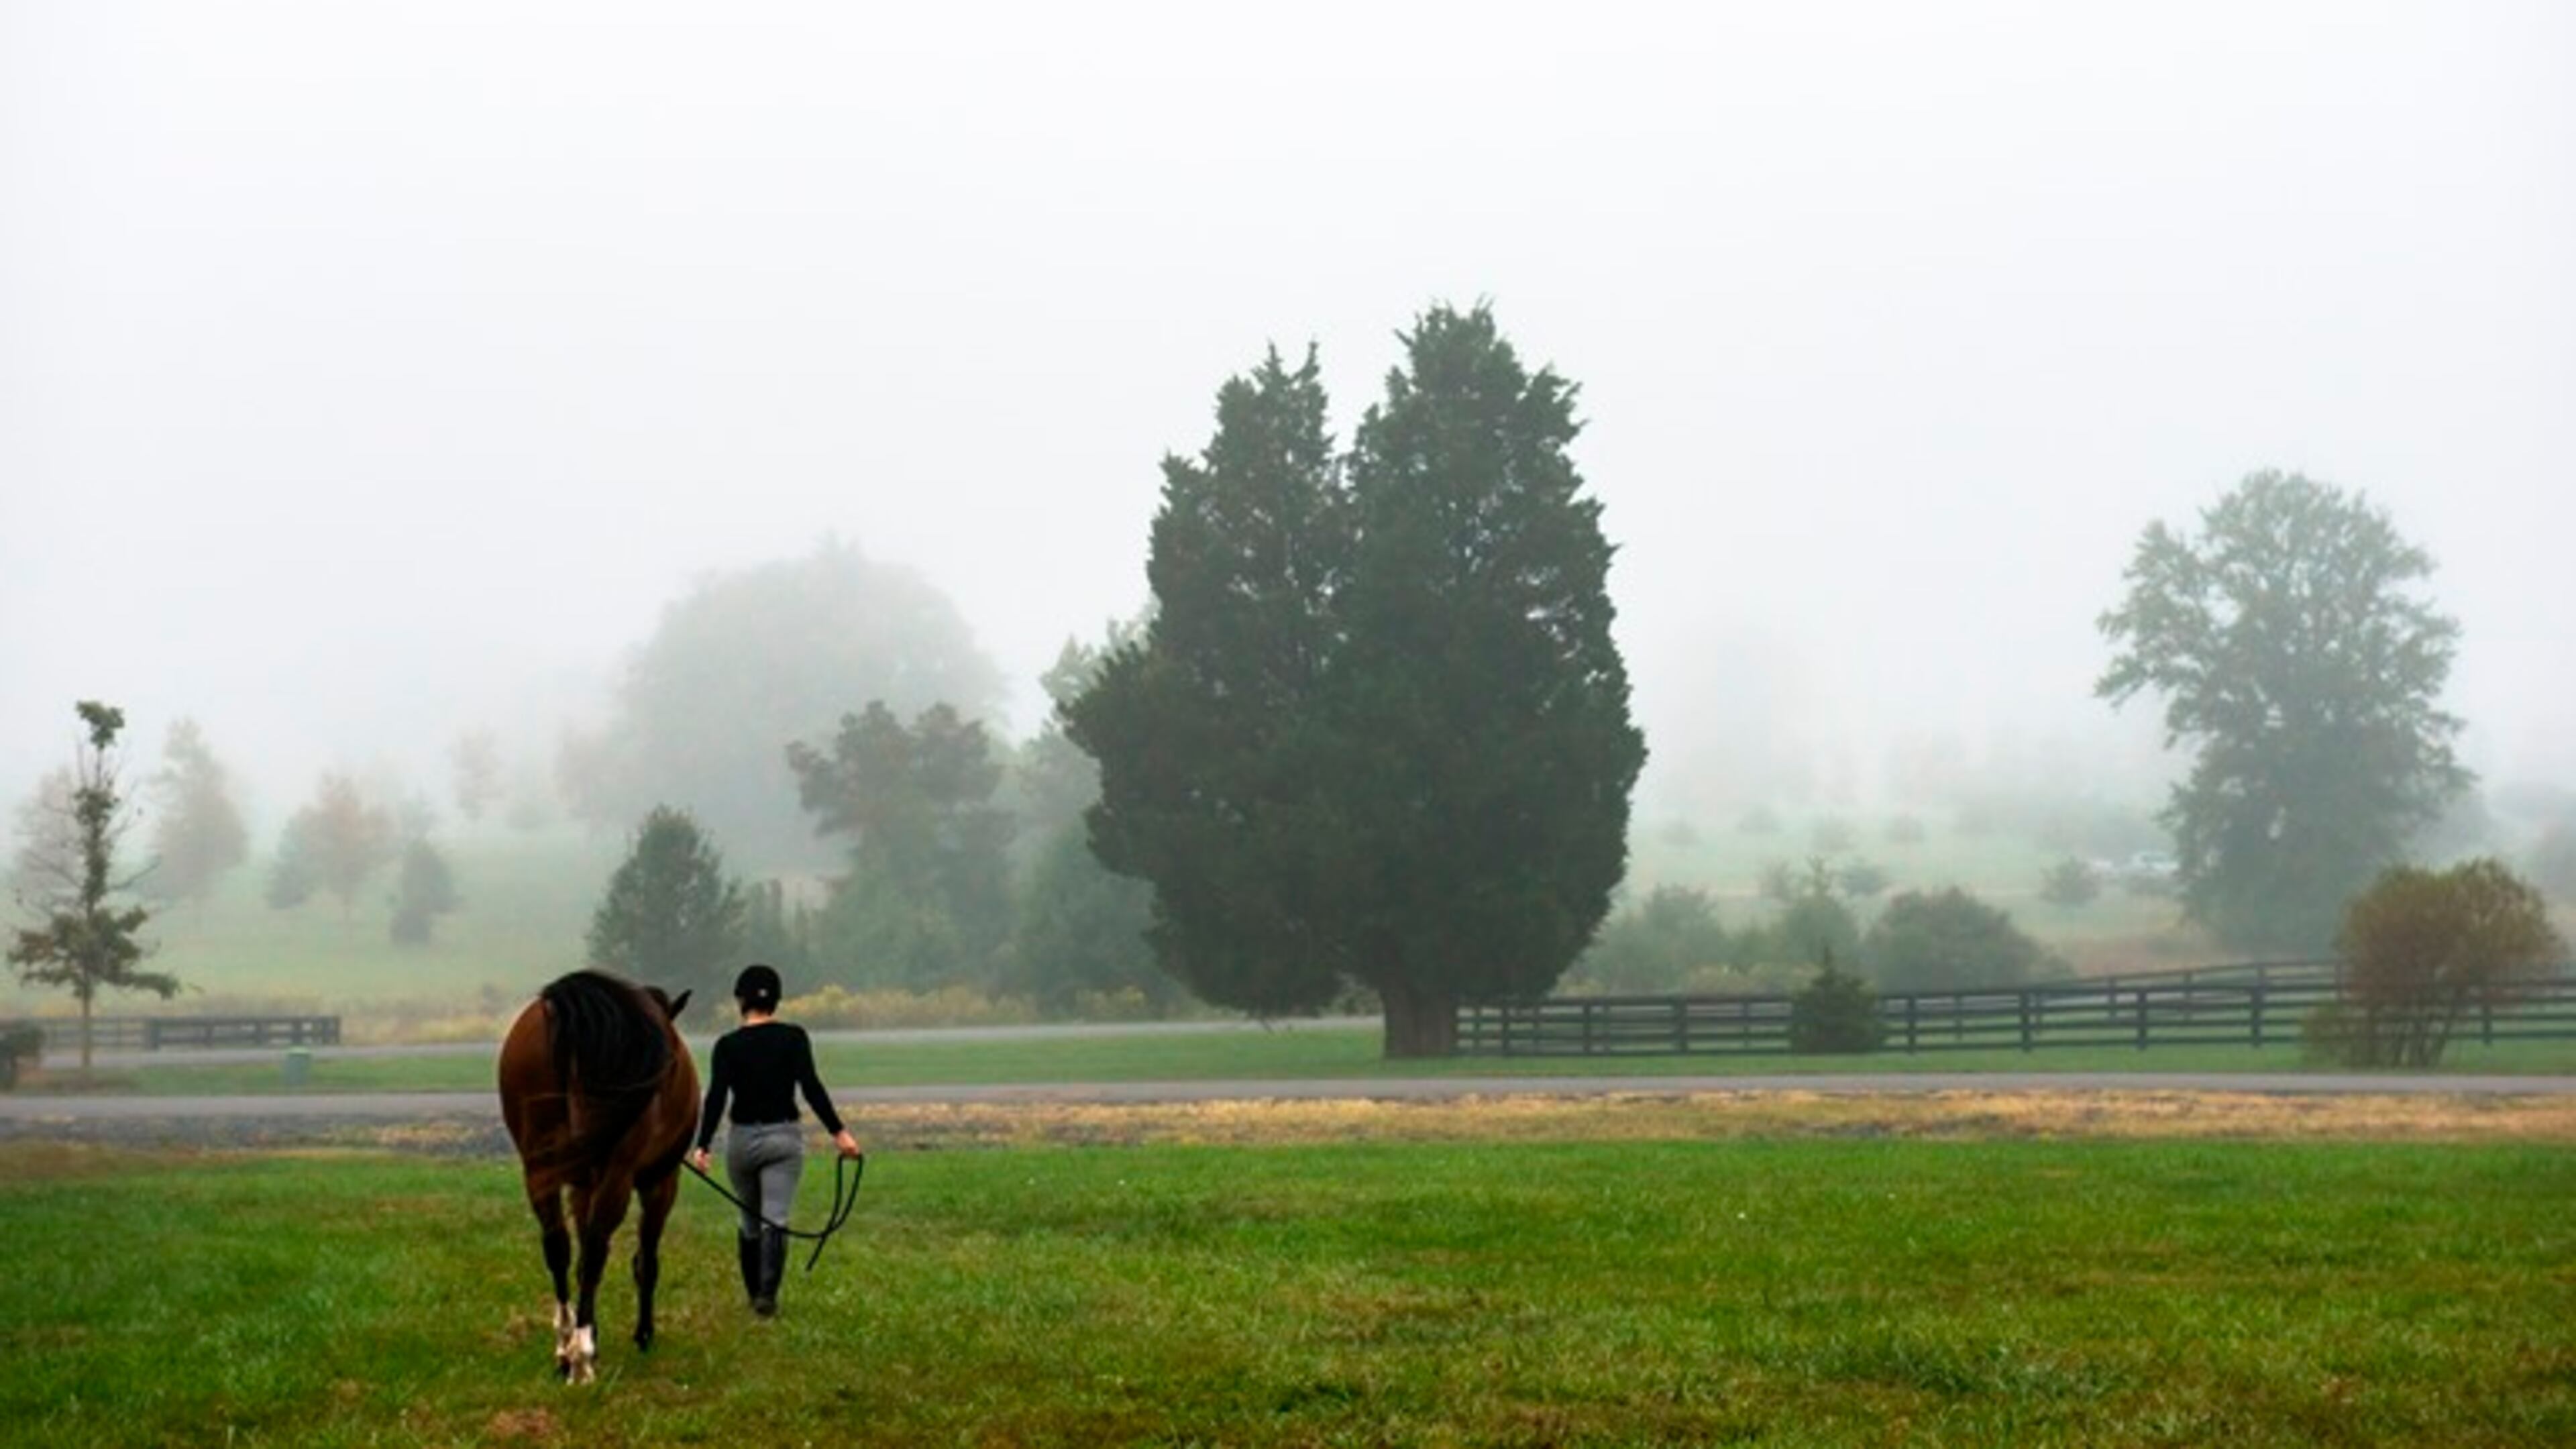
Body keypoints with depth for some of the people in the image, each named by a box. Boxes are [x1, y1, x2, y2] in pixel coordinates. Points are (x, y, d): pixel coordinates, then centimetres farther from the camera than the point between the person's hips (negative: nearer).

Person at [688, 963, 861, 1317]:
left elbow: (716, 1097, -13)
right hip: (784, 1137, -1)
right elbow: (811, 1086, -14)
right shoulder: (794, 1037, -4)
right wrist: (839, 1131, -16)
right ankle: (767, 1295, -23)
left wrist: (702, 1145, -17)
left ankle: (755, 1294, 29)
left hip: (742, 1139, 1)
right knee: (775, 1221, -7)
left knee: (750, 1222, 19)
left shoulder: (728, 1045, -4)